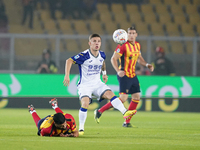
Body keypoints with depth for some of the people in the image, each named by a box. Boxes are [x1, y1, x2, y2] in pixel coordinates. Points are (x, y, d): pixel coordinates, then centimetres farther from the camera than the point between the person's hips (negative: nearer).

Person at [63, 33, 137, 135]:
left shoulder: (102, 55, 1)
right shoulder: (84, 55, -18)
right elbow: (69, 61, -16)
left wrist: (104, 73, 24)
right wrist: (67, 76, -22)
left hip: (97, 84, 5)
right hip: (85, 85, -5)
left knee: (110, 94, -20)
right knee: (85, 103, -24)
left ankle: (125, 112, -30)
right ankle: (81, 129, -12)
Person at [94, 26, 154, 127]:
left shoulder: (137, 45, 11)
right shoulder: (123, 45, -13)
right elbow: (113, 59, -16)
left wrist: (147, 65, 9)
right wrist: (118, 71, -29)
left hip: (133, 75, 8)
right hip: (124, 75, -8)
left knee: (136, 97, 2)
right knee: (123, 98, -16)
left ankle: (127, 122, 9)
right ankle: (99, 111, -5)